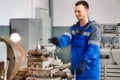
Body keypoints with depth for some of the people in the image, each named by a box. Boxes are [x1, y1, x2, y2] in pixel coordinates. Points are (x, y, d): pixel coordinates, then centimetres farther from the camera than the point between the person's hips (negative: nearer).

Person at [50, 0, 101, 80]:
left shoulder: (94, 28, -10)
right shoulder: (73, 28, 10)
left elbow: (93, 49, -19)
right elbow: (66, 39, -7)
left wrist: (83, 63, -31)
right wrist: (58, 41, -30)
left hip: (90, 69, -5)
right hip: (76, 68, 6)